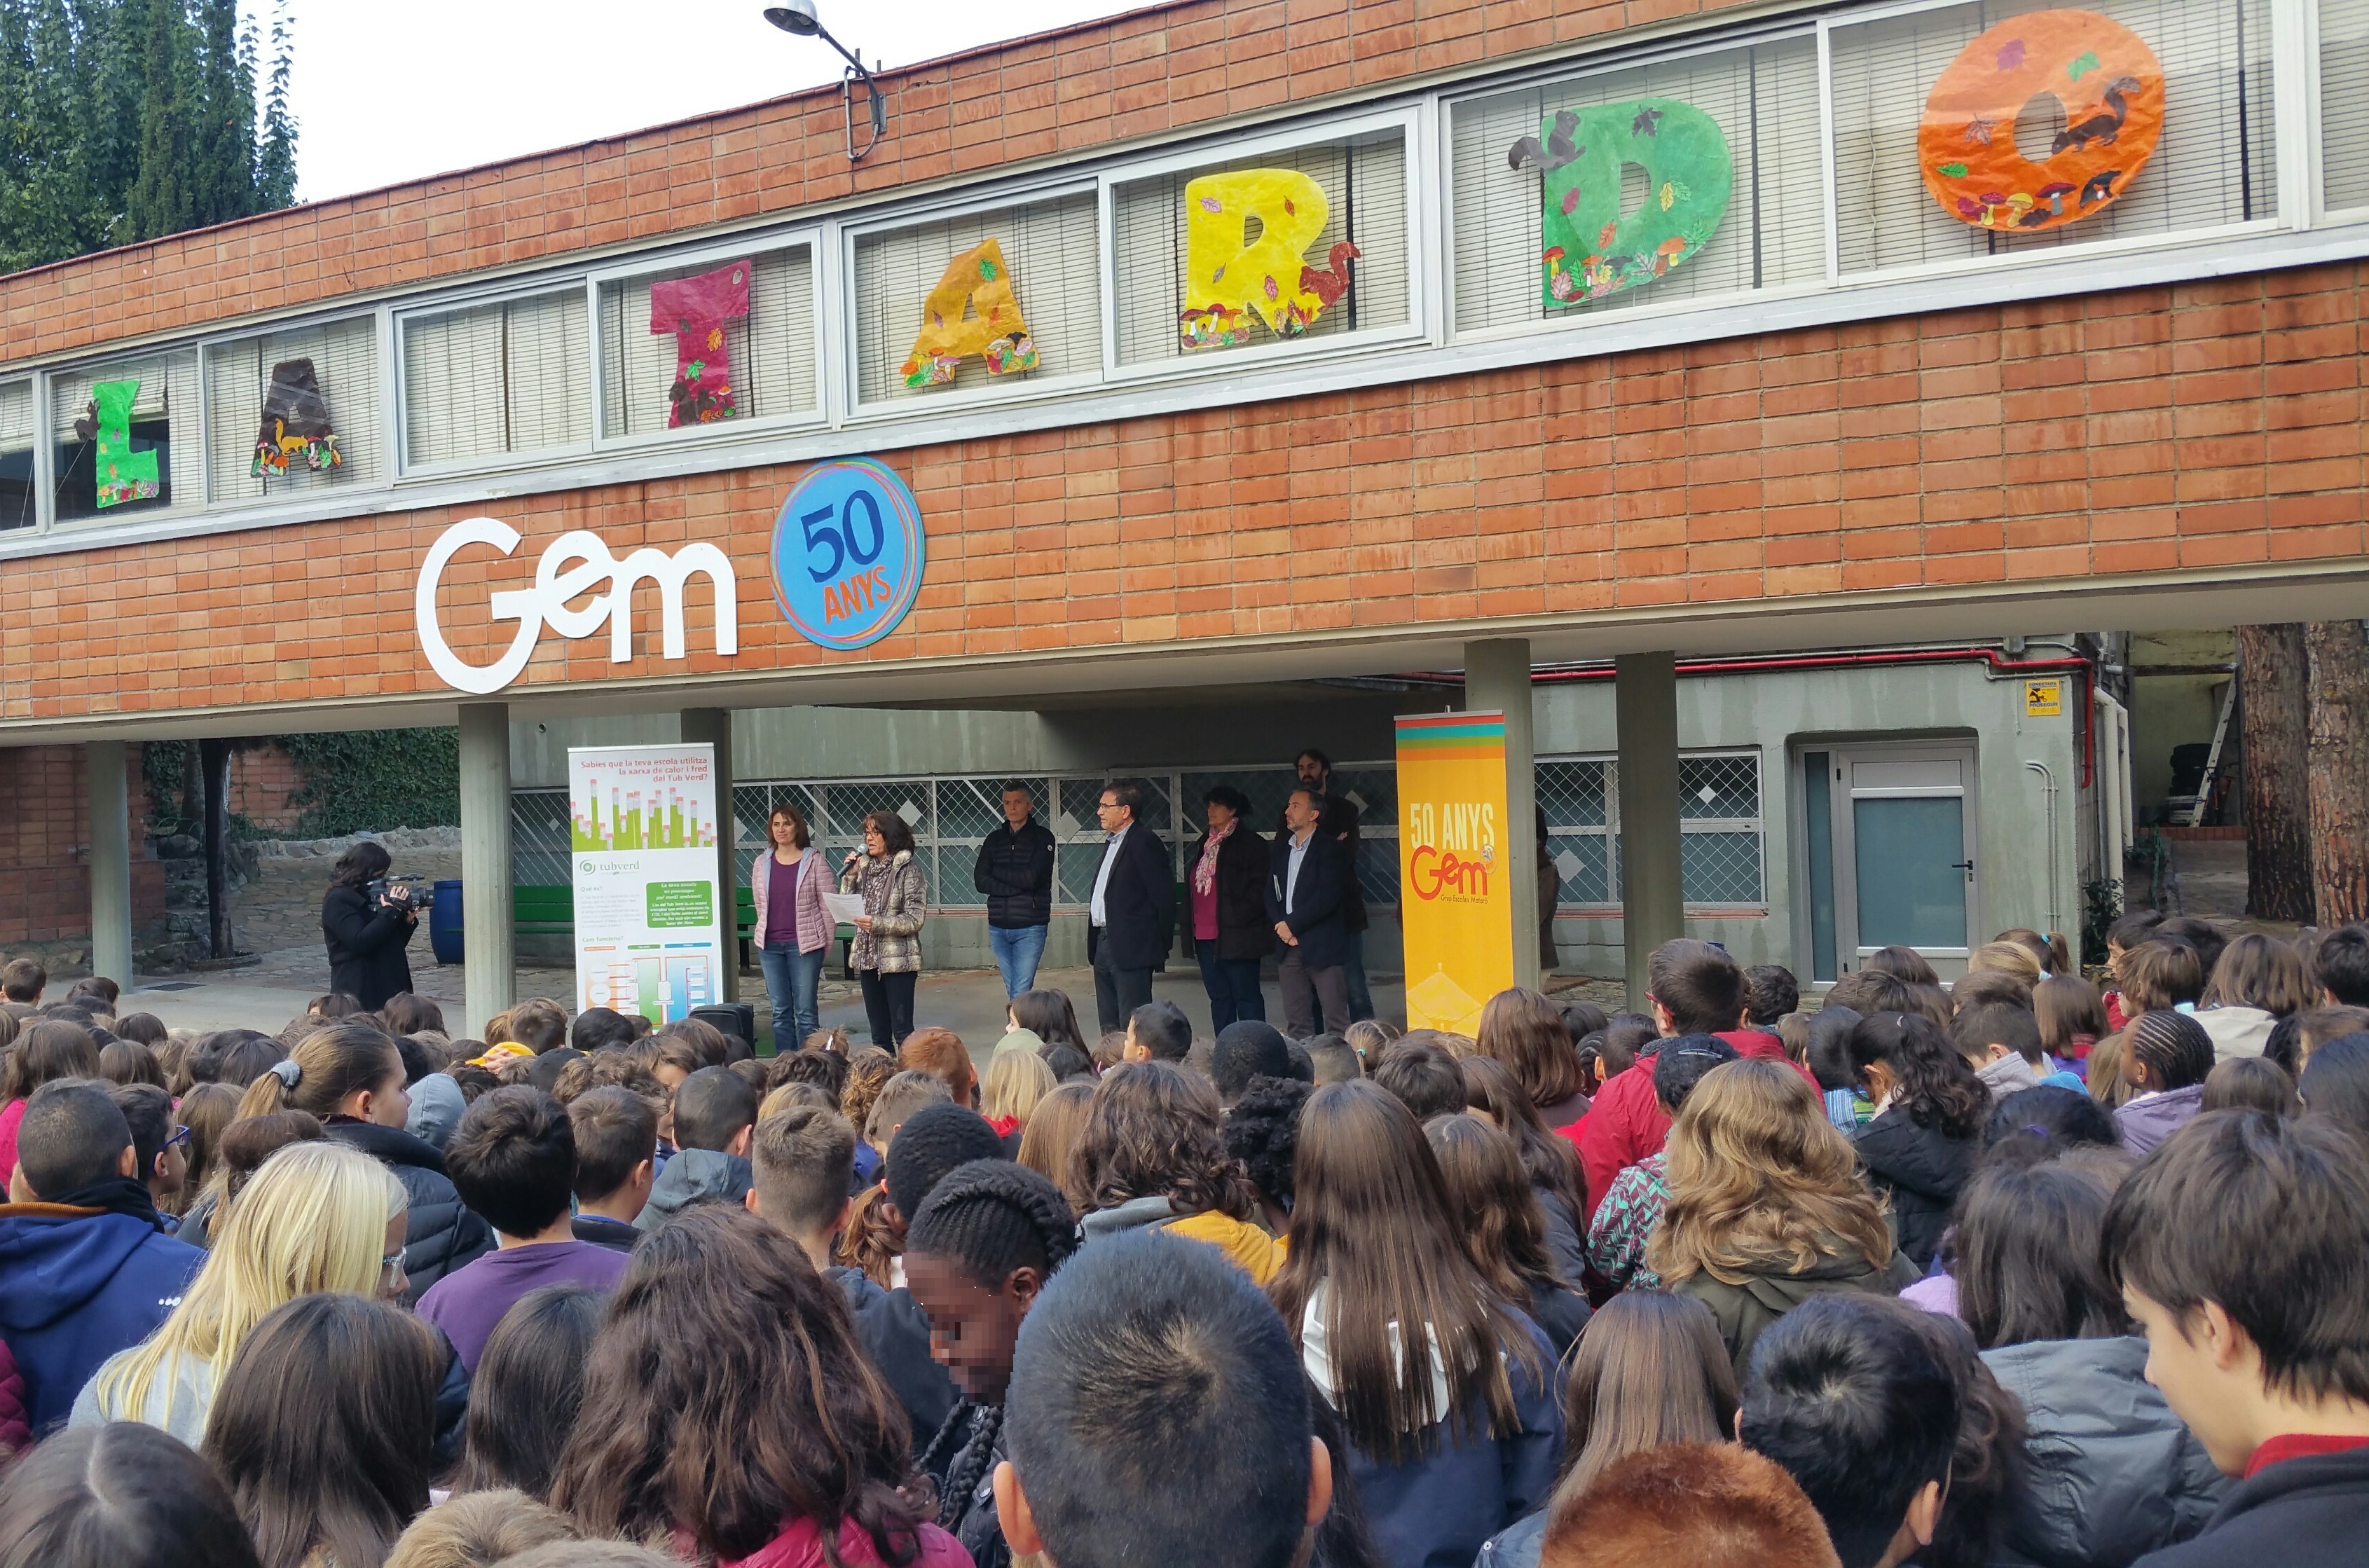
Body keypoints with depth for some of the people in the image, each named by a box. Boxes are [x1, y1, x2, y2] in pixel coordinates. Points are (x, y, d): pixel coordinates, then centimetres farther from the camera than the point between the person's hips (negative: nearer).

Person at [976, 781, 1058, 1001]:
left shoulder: (1043, 837, -1)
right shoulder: (995, 839, 12)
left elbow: (1032, 877, -14)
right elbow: (980, 881, 0)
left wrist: (997, 872, -2)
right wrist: (1016, 887, -11)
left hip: (1030, 927, -5)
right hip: (998, 927, 5)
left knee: (1021, 993, -11)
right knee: (1012, 993, 9)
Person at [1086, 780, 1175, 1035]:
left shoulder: (1145, 842, -12)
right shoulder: (1113, 843, 18)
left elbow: (1164, 897, -15)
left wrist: (1159, 945, -10)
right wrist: (1096, 943, 14)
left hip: (1131, 948, -10)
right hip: (1104, 945, 10)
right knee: (1110, 1028, 14)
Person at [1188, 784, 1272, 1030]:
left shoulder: (1250, 843, -6)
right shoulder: (1204, 844, 18)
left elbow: (1260, 889, -11)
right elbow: (1192, 886, 22)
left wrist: (1239, 918, -18)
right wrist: (1192, 923, 10)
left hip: (1236, 936, -7)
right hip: (1206, 936, 7)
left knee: (1246, 997, -3)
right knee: (1219, 998, 11)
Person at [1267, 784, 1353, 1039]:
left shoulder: (1330, 849, -4)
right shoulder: (1280, 850, 17)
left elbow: (1327, 897, -13)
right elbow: (1271, 894, 13)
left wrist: (1292, 925, -11)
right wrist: (1281, 927, -4)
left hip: (1323, 946, -6)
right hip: (1289, 947, 6)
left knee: (1336, 1019, -6)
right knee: (1296, 1023, 7)